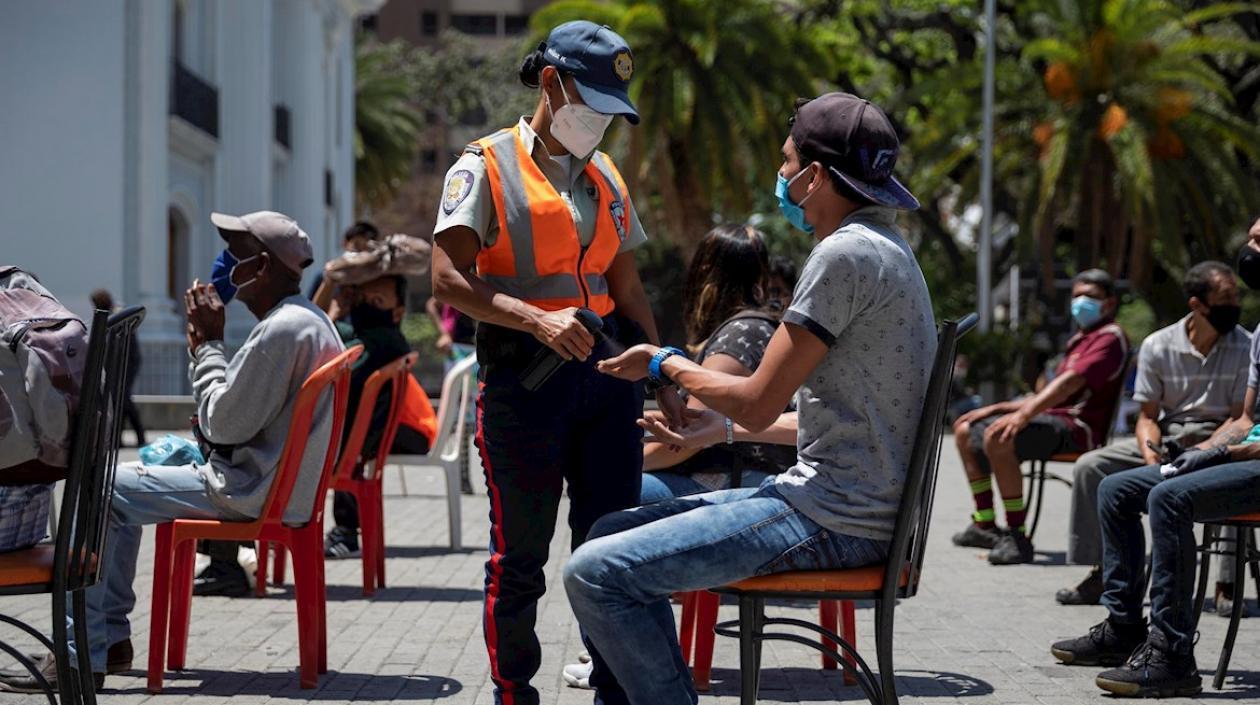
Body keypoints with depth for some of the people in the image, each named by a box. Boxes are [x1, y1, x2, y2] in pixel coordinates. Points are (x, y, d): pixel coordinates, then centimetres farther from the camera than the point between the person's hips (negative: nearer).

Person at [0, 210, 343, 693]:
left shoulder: (282, 329, -20)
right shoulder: (309, 320, 14)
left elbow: (224, 422, -19)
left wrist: (208, 344, -9)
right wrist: (206, 343, 9)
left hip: (252, 491, -11)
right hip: (269, 479, 11)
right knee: (122, 485, 22)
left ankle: (82, 653, -5)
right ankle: (112, 637, 21)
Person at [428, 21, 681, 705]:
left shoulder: (604, 175, 17)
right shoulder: (487, 165, -3)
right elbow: (449, 279, -13)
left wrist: (662, 377, 15)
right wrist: (538, 319, -24)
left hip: (607, 369, 5)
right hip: (524, 377, -5)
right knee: (521, 552, 3)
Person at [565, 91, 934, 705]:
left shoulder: (845, 253, -16)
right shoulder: (885, 249, 17)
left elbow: (757, 405, -16)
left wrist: (666, 364, 2)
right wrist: (718, 423, 27)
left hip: (833, 519, -11)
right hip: (850, 501, 11)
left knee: (595, 574, -16)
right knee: (612, 533, 15)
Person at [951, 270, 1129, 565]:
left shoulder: (1110, 337, -6)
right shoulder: (1080, 339, 25)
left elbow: (1073, 381, -23)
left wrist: (1024, 414, -34)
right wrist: (999, 408, 15)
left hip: (1076, 426, -10)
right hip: (1053, 417, 11)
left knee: (998, 436, -35)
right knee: (965, 430, 16)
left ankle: (1017, 537, -34)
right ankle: (984, 524, 16)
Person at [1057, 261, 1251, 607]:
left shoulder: (1244, 347, -7)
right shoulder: (1158, 346, -1)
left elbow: (1239, 420, -8)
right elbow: (1147, 416, 2)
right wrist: (1150, 453, -19)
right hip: (1166, 439, 3)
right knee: (1090, 467, -14)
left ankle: (1229, 582, -26)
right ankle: (1101, 572, -8)